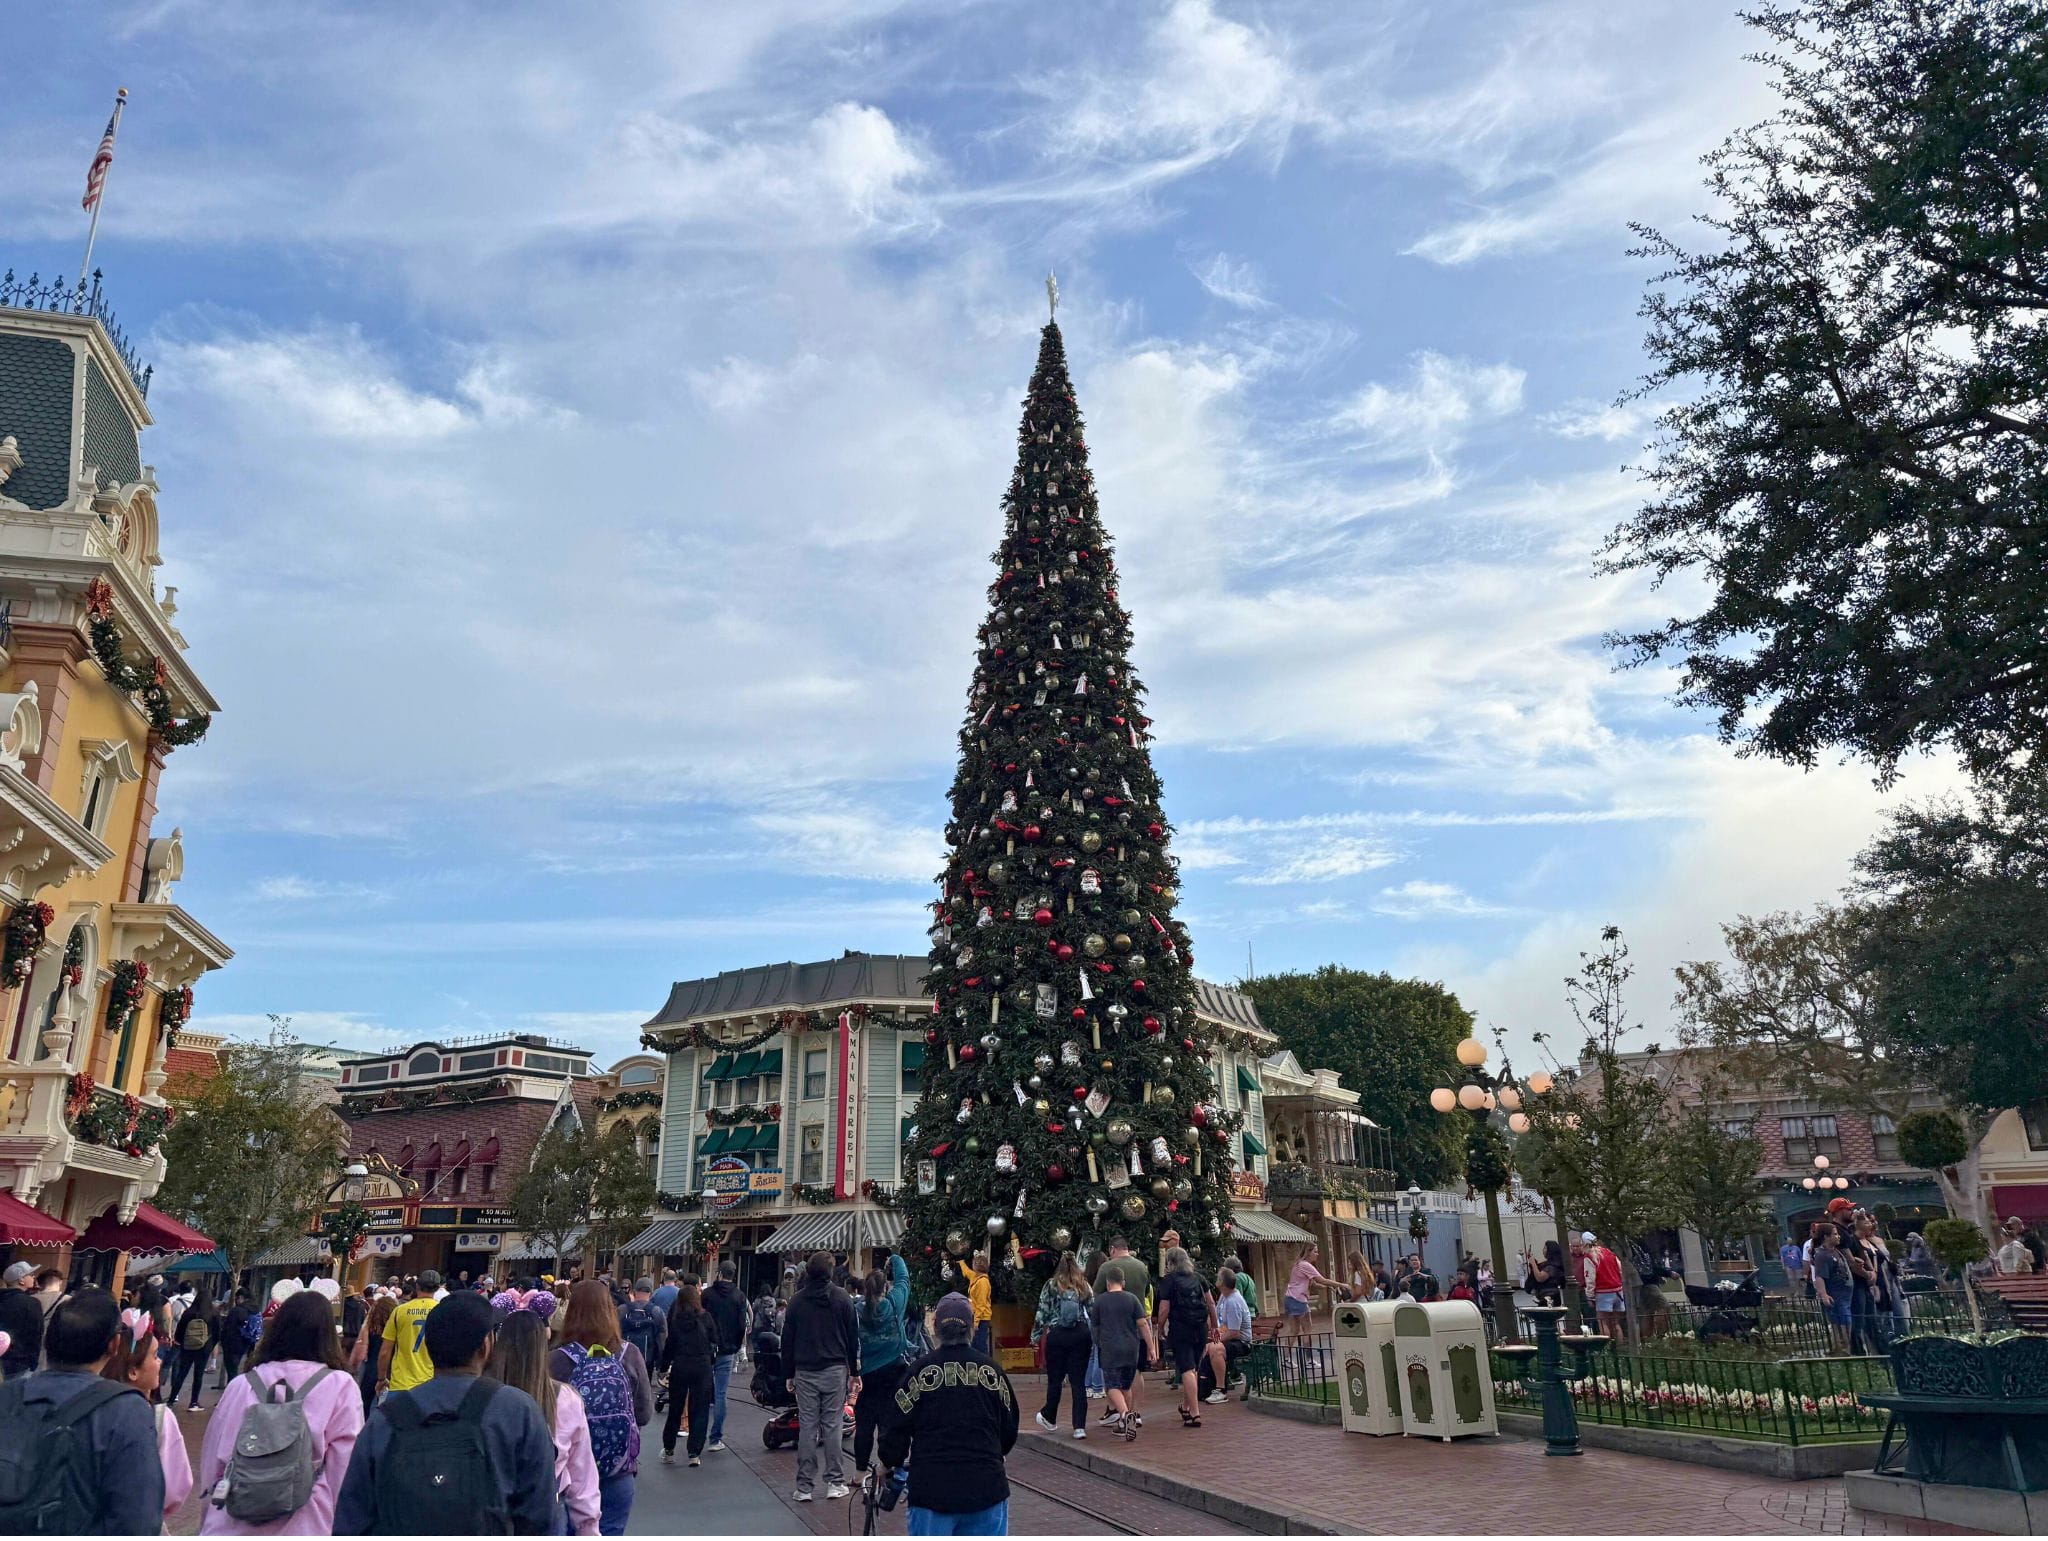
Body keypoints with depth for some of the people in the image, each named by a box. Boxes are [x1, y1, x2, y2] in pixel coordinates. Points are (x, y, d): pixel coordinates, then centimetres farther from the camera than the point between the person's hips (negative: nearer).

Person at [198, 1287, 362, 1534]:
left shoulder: (241, 1385, 0)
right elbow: (344, 1472, -6)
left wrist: (209, 1522, 23)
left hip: (230, 1526, 3)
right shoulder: (339, 1387, -9)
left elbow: (212, 1462, 9)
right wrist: (338, 1526, 7)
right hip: (301, 1526, -2)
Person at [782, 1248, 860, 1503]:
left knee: (807, 1427, 4)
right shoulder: (841, 1298, -2)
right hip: (835, 1370, -1)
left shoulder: (796, 1300, 2)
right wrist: (855, 1372, 9)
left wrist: (788, 1374, 13)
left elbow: (787, 1340, 5)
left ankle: (804, 1487, 6)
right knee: (832, 1426, 4)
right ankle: (835, 1483, 7)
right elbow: (853, 1337, 2)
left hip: (805, 1372, 1)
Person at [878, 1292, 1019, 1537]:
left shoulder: (919, 1370, -5)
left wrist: (890, 1463, 17)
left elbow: (898, 1428, -3)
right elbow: (1010, 1432, 12)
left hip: (933, 1489, -2)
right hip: (986, 1487, 2)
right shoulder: (992, 1371, 4)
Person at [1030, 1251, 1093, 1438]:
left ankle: (1049, 1418, 29)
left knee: (1055, 1380, 12)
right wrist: (1096, 1338, 16)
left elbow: (1042, 1312, 0)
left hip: (1056, 1336, -2)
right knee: (1078, 1381, 3)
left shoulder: (1050, 1286, 0)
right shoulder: (1084, 1286, 5)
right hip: (1081, 1336, 2)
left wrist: (1036, 1335, 9)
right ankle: (1080, 1427, -1)